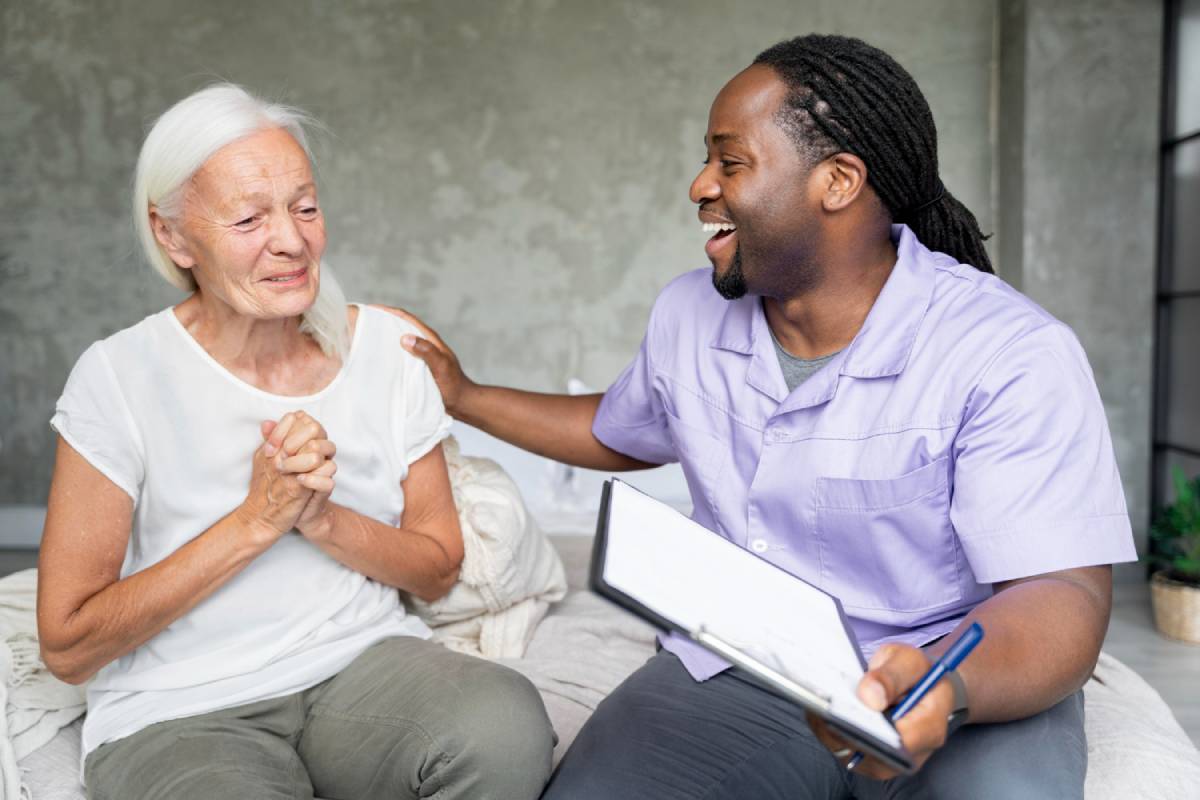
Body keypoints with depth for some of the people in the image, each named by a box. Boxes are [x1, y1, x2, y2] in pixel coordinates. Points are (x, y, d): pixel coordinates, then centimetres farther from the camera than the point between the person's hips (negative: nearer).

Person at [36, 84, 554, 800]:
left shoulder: (386, 348, 2)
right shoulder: (119, 378, -8)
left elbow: (439, 571, 6)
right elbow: (69, 646, -7)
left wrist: (323, 517, -13)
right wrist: (256, 520, -15)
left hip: (365, 661, 4)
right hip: (181, 713, -3)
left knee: (507, 724, -28)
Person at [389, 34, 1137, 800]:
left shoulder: (1010, 354, -16)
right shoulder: (687, 315, 4)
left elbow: (1065, 595, -21)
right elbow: (617, 433, 23)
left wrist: (945, 689, -42)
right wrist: (464, 398, 24)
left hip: (969, 691, -3)